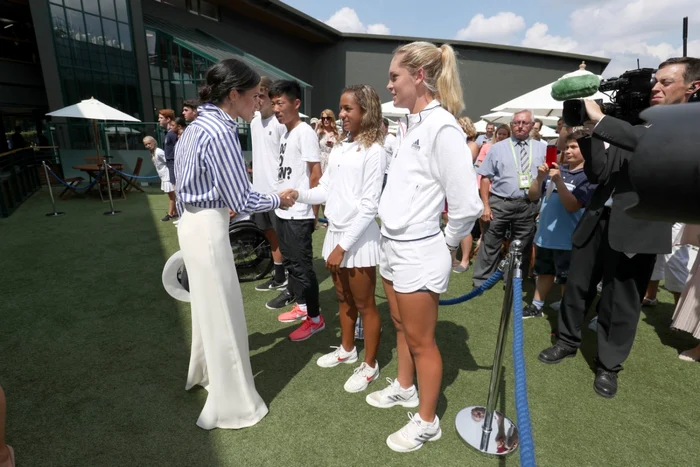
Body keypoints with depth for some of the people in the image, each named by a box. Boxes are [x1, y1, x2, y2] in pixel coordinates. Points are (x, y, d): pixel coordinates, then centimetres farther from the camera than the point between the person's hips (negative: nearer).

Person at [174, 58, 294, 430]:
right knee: (223, 313, 3)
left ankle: (205, 371, 48)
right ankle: (230, 405, 22)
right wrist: (278, 200, -4)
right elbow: (243, 201, -19)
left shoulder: (201, 124, 11)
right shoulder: (221, 132, -20)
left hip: (196, 222, 10)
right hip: (208, 228, -10)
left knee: (210, 306, 25)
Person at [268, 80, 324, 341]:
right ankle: (301, 306, 33)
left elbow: (316, 174, -14)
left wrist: (314, 211, -13)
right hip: (283, 210, 9)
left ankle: (315, 318, 13)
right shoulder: (285, 133, 14)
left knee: (302, 266, -1)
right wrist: (278, 202, 13)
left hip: (299, 213, -9)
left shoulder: (305, 132, -11)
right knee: (290, 261, 17)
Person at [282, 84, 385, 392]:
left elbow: (369, 207, -17)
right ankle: (347, 349, 41)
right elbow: (325, 190, 9)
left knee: (364, 305, 7)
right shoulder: (339, 148, 10)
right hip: (335, 232, 7)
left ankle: (370, 365, 25)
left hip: (359, 238, -7)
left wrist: (343, 246, -17)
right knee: (343, 298, 20)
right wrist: (299, 195, -10)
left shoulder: (374, 151, -13)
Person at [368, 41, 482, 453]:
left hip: (418, 252, -8)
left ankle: (427, 422, 32)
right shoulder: (413, 124, 9)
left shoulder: (442, 126, -18)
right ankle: (404, 388, 48)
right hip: (394, 245, 8)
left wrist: (448, 244, -4)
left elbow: (467, 206, -20)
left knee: (421, 341, 9)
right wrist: (394, 240, 9)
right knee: (402, 328, 24)